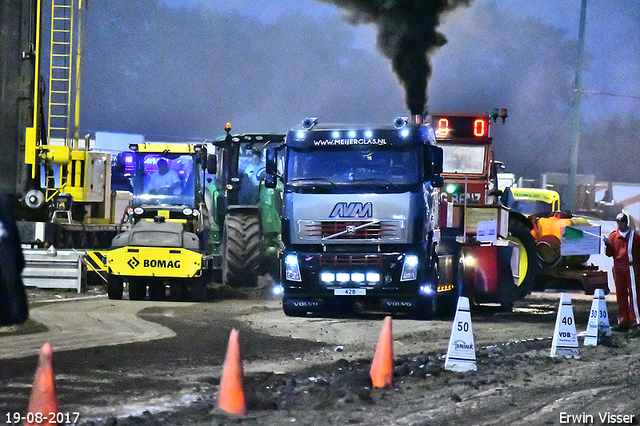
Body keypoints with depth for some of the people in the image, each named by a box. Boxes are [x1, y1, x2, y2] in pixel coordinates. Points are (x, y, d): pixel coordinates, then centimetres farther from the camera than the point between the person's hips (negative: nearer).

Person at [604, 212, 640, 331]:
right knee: (621, 295, 6)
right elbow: (609, 253, 8)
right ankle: (623, 322, 10)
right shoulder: (613, 236, 12)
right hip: (618, 269, 4)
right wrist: (608, 244, -8)